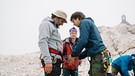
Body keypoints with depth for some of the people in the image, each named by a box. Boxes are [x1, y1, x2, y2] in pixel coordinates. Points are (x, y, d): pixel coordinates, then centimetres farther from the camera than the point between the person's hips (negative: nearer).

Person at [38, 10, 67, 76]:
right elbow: (42, 42, -15)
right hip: (51, 59, -10)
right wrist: (48, 61, -24)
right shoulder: (46, 24, 0)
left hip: (55, 60, 10)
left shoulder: (54, 27, 30)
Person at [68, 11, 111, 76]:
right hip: (97, 57, 10)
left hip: (99, 56, -10)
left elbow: (83, 41, -13)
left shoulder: (84, 22, 0)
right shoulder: (90, 23, 28)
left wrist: (73, 55, -2)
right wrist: (78, 56, 21)